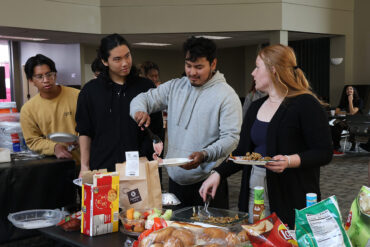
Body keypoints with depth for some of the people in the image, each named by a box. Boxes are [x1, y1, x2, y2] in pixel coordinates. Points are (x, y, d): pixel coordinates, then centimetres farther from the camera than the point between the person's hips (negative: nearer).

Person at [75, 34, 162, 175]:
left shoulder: (146, 87, 5)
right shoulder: (90, 90, 5)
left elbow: (156, 129, 8)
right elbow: (85, 132, 8)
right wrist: (84, 166, 3)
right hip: (102, 167, 0)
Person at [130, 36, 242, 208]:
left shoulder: (226, 96, -8)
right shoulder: (174, 87, 9)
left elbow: (231, 137, -13)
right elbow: (144, 99, 12)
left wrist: (204, 155, -30)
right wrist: (139, 110, -13)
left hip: (208, 181, -4)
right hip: (175, 179, 5)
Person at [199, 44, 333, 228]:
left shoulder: (305, 104, -9)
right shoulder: (256, 107, 13)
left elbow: (324, 153, -11)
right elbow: (242, 151, 14)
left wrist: (289, 161, -26)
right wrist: (218, 173, 2)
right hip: (254, 195, 6)